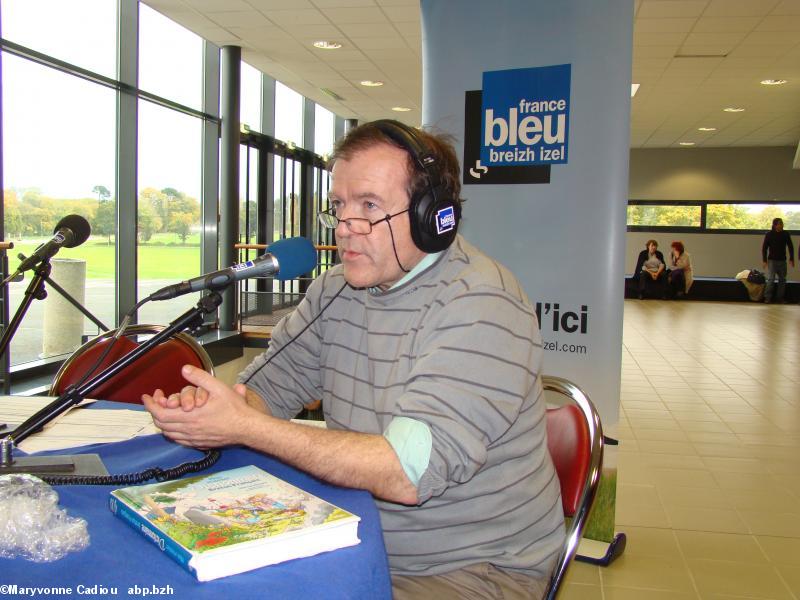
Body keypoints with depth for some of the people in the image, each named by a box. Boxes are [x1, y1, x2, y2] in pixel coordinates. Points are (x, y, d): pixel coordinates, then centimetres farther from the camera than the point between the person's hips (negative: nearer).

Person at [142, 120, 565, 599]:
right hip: (362, 542, 7)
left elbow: (409, 473, -28)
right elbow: (267, 385, 8)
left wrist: (245, 427, -27)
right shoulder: (335, 289, 4)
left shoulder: (479, 305, -21)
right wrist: (205, 407, -16)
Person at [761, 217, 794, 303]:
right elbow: (764, 248, -2)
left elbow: (790, 247, 11)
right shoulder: (769, 234, -5)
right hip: (772, 260, -4)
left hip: (782, 261, 4)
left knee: (782, 279, 7)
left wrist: (791, 259, 6)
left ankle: (780, 297, 16)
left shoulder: (785, 234, 2)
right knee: (770, 279, -10)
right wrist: (764, 260, -7)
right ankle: (767, 297, -6)